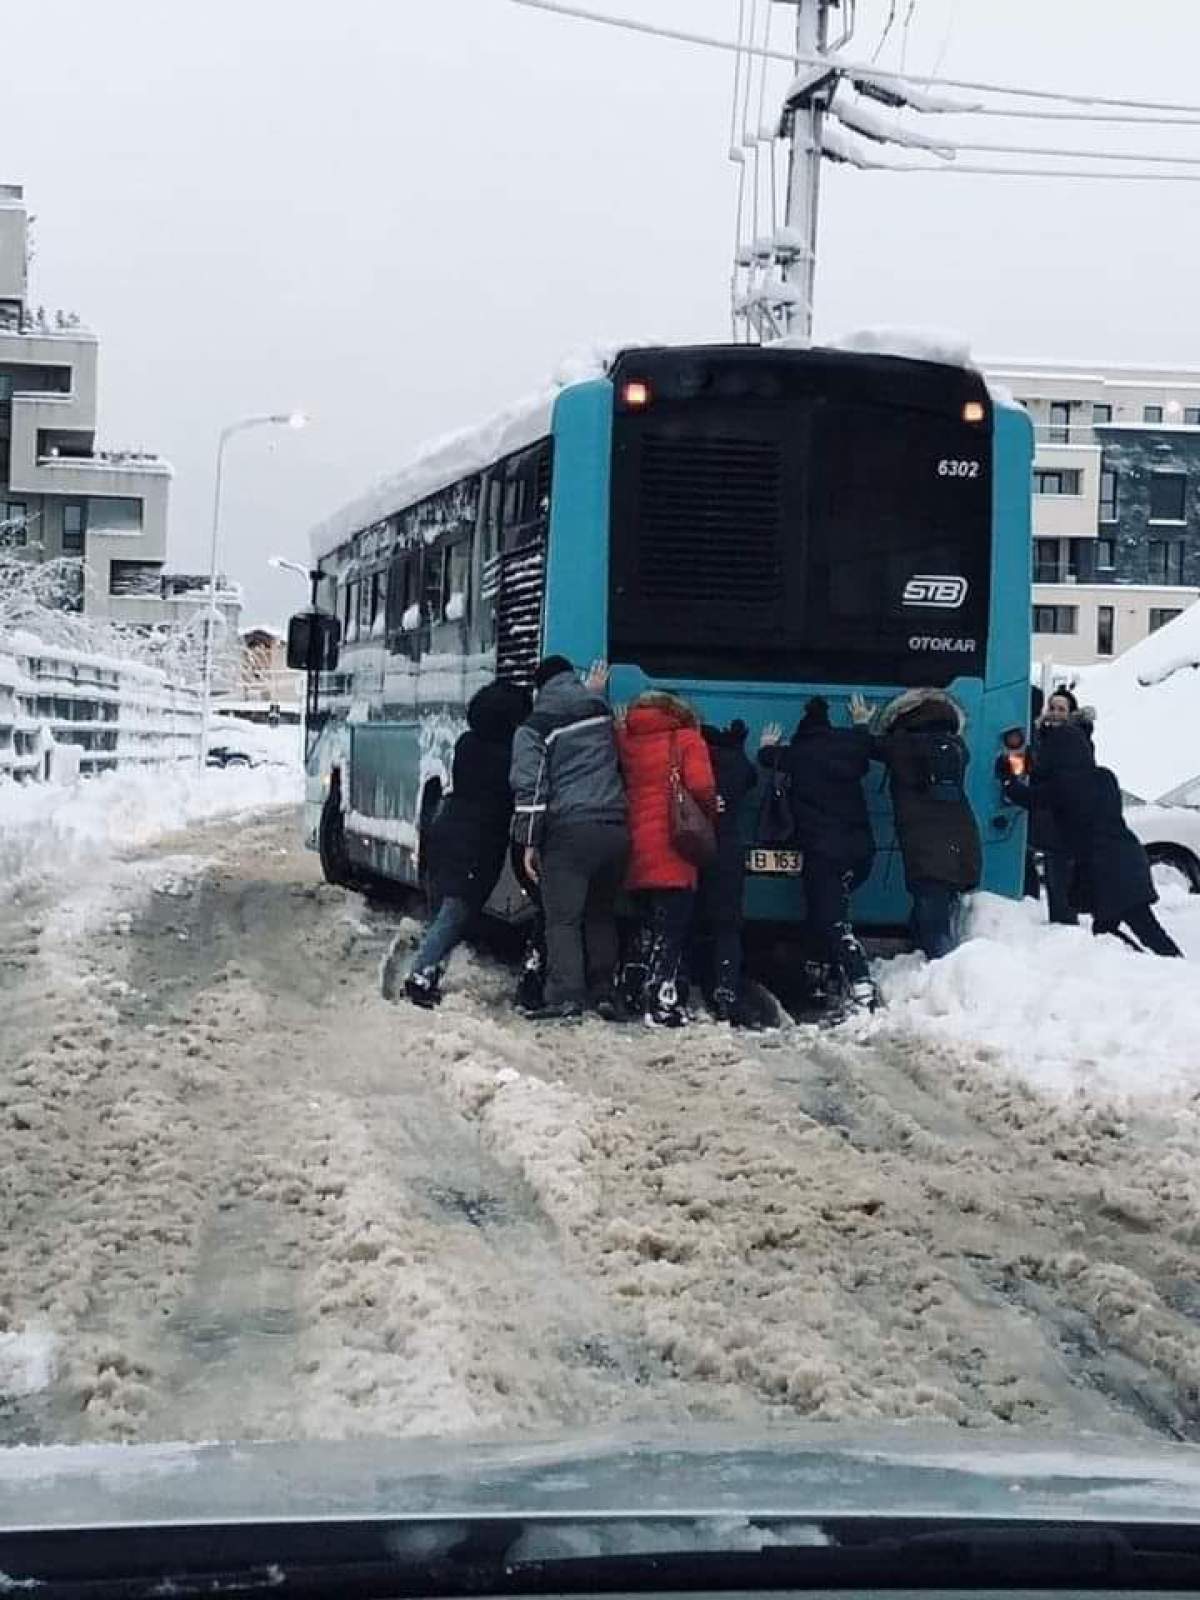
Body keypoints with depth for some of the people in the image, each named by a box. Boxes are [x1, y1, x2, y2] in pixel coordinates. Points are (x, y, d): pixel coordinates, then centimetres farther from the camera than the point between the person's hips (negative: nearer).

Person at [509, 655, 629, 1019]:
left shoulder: (534, 727, 1)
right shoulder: (600, 711, 13)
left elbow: (530, 788, -5)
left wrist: (529, 842, -2)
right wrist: (596, 692, 46)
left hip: (569, 829, -5)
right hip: (615, 827, 5)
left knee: (562, 919, -3)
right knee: (601, 915, 15)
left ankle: (565, 997, -11)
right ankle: (602, 992, 15)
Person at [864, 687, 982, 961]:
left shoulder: (902, 745, -2)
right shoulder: (957, 746, 12)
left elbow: (869, 746, 14)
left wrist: (861, 723, 35)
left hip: (925, 854, -5)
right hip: (963, 851, 5)